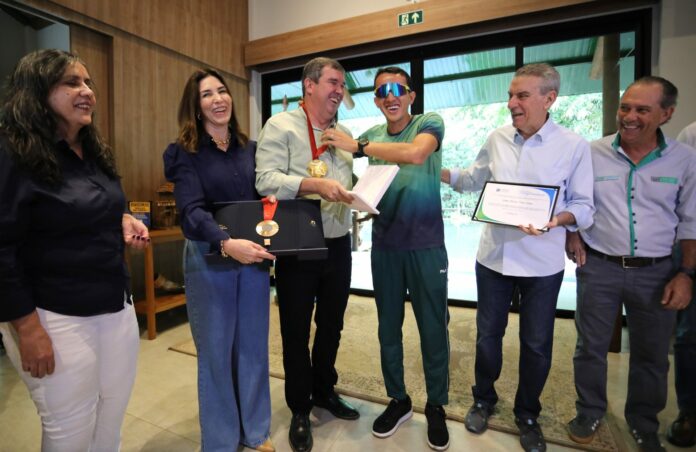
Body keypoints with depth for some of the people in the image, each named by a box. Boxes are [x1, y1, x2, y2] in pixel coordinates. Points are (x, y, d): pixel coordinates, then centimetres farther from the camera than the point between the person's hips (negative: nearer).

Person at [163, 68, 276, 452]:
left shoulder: (250, 148, 9)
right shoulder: (185, 152, -3)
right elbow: (192, 210, -15)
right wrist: (227, 243, -31)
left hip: (253, 255, 4)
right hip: (208, 259, -3)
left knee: (253, 345, 13)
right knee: (216, 350, 8)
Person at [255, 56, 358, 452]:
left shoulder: (344, 134, 14)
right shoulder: (281, 126, -4)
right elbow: (266, 180, -16)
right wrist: (315, 185, -26)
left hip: (339, 245, 6)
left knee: (332, 326, 18)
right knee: (296, 331, 9)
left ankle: (324, 391, 41)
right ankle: (300, 409, 31)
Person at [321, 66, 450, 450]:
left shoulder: (430, 123, -2)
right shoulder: (371, 135, 10)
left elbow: (415, 153, -24)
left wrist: (357, 146, -18)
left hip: (426, 244, -3)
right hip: (384, 245, 4)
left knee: (433, 328, 8)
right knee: (388, 327, 13)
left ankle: (436, 407, 30)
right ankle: (398, 400, 34)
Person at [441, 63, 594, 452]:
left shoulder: (574, 146, -6)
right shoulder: (497, 139, 2)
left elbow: (585, 207, -4)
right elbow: (472, 179, 16)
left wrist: (559, 219, -25)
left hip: (542, 265, -2)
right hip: (493, 256, 2)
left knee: (537, 345, 13)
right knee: (488, 335, 15)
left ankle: (527, 414, 39)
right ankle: (484, 399, 40)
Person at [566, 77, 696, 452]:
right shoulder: (592, 153, -4)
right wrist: (571, 235, -9)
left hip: (656, 271, 2)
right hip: (598, 267, -1)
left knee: (651, 354, 15)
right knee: (591, 346, 9)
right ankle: (590, 412, 32)